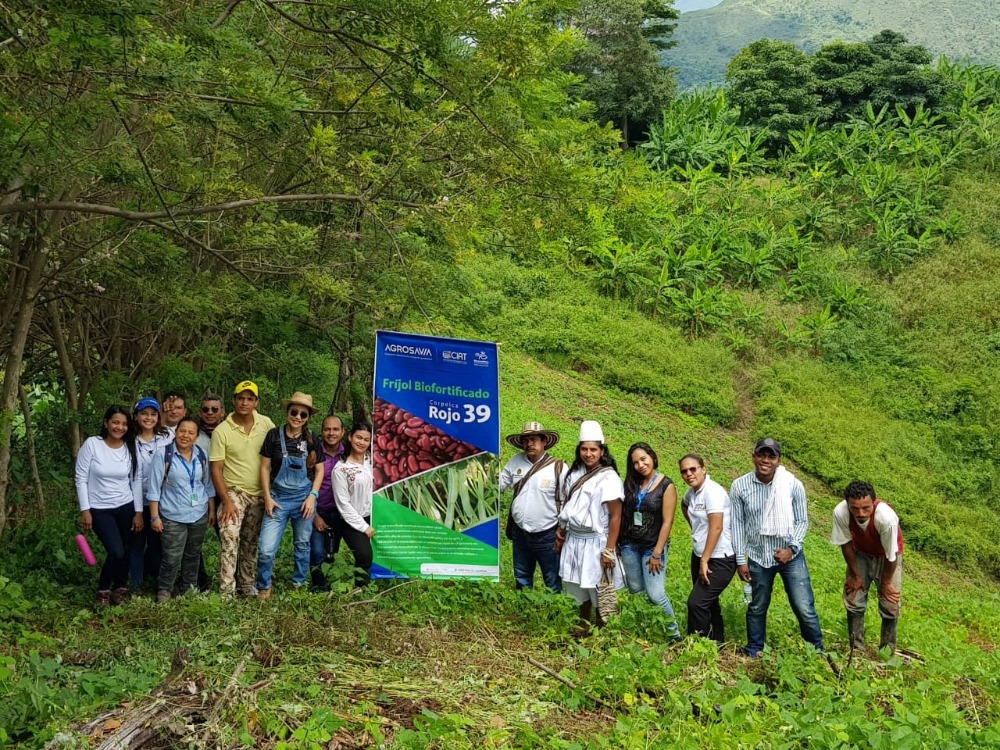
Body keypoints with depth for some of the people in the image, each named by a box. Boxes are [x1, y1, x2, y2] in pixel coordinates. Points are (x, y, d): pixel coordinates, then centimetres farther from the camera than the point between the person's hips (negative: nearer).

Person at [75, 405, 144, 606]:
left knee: (125, 551, 10)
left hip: (126, 507, 4)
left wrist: (138, 512, 2)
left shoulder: (131, 448, -2)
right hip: (99, 509, -3)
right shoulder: (91, 444, -12)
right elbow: (81, 479, -8)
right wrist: (85, 510, -10)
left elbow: (136, 480, 3)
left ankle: (120, 587, 35)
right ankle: (103, 588, 13)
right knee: (116, 552, -13)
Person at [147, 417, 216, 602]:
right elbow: (154, 488, -9)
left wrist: (212, 510, 10)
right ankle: (164, 590, 14)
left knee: (193, 555, 16)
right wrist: (155, 517, -11)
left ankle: (190, 587, 32)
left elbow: (208, 485, 12)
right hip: (173, 517, -4)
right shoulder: (163, 455, -11)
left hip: (199, 515, 4)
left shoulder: (202, 456, 3)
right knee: (172, 558, -5)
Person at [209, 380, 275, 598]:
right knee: (230, 542, -15)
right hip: (233, 493, -4)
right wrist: (226, 501, -16)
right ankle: (226, 593, -14)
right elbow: (216, 469, -10)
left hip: (259, 495, 4)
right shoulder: (222, 431, -11)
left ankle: (247, 588, 23)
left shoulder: (266, 424, -2)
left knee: (251, 545, 13)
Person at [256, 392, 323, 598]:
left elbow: (319, 470, 6)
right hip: (279, 497, -2)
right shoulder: (274, 435, -5)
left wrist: (313, 496, -5)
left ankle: (299, 584, 31)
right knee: (266, 548, -8)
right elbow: (265, 468, -1)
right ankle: (264, 587, 14)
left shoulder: (312, 440, -1)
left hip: (304, 498, 2)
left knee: (302, 544, 14)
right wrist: (267, 498, -5)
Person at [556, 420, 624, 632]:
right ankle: (582, 629, 28)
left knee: (597, 591, 1)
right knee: (578, 587, 14)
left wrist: (609, 551, -17)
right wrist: (561, 530, 12)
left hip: (595, 542, -6)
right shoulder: (575, 474, 7)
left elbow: (616, 516, -15)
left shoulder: (608, 478, -13)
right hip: (573, 540, 6)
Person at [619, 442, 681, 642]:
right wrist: (619, 542, 1)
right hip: (629, 545, 5)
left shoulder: (666, 485, -9)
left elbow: (667, 522, -11)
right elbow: (623, 513, 7)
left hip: (652, 547, -5)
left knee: (655, 595, -10)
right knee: (635, 592, 10)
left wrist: (657, 553, -14)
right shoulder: (632, 483, 4)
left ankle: (674, 633, 6)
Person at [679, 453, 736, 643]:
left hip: (719, 559, -9)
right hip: (699, 556, 9)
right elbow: (685, 506, 31)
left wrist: (705, 561, -22)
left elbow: (716, 528, -24)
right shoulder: (691, 492, 6)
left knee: (696, 603, -16)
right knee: (708, 603, 16)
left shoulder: (712, 491, -19)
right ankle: (716, 643, 29)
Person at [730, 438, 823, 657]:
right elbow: (738, 524, -3)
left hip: (791, 556, -1)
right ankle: (753, 653, 32)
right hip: (758, 557, 1)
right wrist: (741, 560, -2)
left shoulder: (793, 485, -11)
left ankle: (817, 652, 19)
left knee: (804, 608, -1)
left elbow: (802, 520, -2)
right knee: (757, 607, 15)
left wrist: (792, 548, -16)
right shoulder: (740, 487, -10)